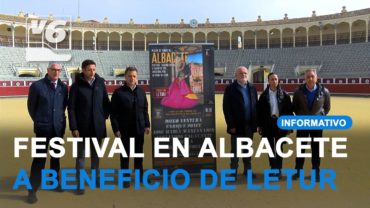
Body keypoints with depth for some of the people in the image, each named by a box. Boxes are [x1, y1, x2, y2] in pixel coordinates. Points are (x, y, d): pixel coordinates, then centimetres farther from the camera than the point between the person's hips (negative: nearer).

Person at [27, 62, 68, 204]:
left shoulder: (63, 87, 1)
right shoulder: (37, 86, -7)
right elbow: (31, 106, 1)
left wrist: (60, 119, 10)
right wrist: (38, 121, 8)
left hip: (58, 127, 3)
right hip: (43, 128, -3)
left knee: (56, 156, 16)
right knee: (39, 159, -1)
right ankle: (32, 190, 9)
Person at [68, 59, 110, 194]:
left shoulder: (100, 83, 4)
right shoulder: (76, 86, -5)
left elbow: (106, 102, 14)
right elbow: (71, 108, -7)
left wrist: (104, 115, 5)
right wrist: (73, 127, -11)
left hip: (98, 126, 3)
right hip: (82, 126, -3)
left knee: (96, 154, 15)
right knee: (81, 155, 4)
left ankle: (96, 177, 29)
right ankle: (80, 183, 12)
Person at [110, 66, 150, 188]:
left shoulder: (141, 92, 7)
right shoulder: (118, 92, -7)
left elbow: (145, 110, 11)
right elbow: (113, 113, -9)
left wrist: (147, 124, 7)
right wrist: (116, 129, -13)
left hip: (139, 128, 4)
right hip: (125, 129, -4)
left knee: (139, 152, 15)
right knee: (125, 153, 8)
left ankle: (139, 175, 31)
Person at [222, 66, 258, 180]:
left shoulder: (252, 88, 9)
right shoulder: (230, 88, -5)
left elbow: (255, 106, 7)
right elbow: (226, 108, -10)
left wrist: (256, 122, 1)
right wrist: (231, 125, -15)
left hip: (249, 125, 4)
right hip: (237, 125, -4)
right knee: (235, 150, 6)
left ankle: (247, 170, 27)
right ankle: (233, 171, 17)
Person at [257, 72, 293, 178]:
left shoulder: (284, 95, -1)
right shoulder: (264, 95, 1)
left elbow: (289, 111, 0)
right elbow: (259, 111, 2)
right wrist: (259, 125, -1)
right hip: (268, 124, 1)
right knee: (270, 148, 10)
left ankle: (278, 169, 14)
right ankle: (273, 168, 22)